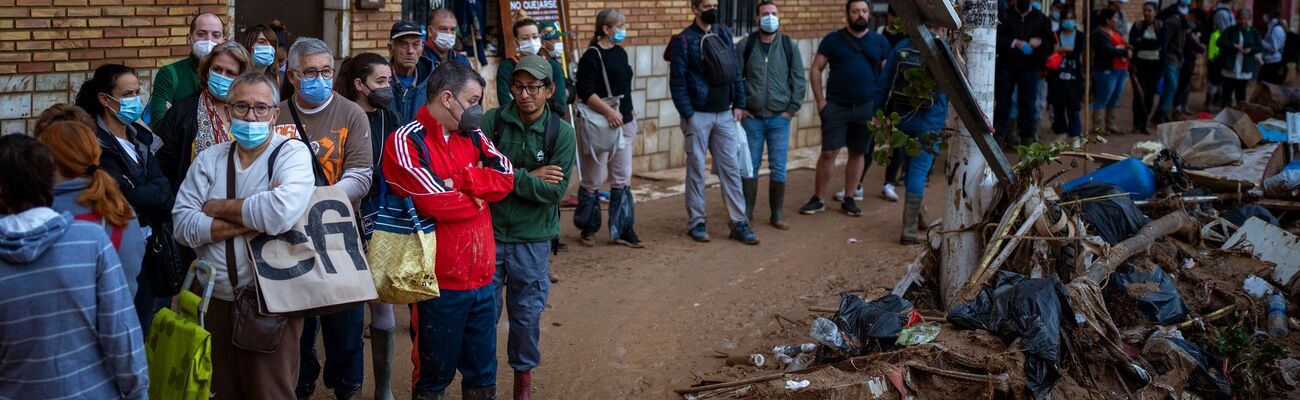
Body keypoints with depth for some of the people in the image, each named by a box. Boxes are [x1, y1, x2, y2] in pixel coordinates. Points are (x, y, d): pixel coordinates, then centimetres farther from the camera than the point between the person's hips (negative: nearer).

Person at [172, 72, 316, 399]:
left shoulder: (292, 153, -6)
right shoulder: (209, 160, 6)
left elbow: (281, 212, -26)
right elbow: (183, 225, -6)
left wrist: (217, 207, -10)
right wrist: (253, 219, -16)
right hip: (214, 299, 4)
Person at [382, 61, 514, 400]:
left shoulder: (472, 136, 10)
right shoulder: (406, 142, -11)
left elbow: (506, 177, -3)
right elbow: (434, 202, -21)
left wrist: (457, 181, -16)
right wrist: (480, 193, -4)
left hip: (482, 277, 6)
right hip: (439, 282, -6)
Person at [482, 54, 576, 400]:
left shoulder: (562, 133, -5)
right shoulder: (492, 121, -5)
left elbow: (555, 190, -12)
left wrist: (509, 177, -16)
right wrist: (529, 178, -15)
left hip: (532, 239, 0)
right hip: (488, 232, 0)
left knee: (527, 314, 11)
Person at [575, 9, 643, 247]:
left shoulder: (621, 53, 11)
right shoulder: (591, 56, -12)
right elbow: (585, 92, -19)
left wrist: (629, 112, 18)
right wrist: (609, 111, -28)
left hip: (623, 123, 7)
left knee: (622, 179, 8)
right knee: (594, 180, 3)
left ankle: (622, 230, 13)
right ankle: (587, 229, 18)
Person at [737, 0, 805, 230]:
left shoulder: (789, 46, 2)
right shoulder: (745, 45, 0)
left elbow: (799, 80, 4)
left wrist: (792, 108, -2)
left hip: (779, 118, 0)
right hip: (752, 117, 0)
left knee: (778, 168, 3)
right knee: (750, 166, 5)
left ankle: (777, 214, 13)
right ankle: (746, 212, 15)